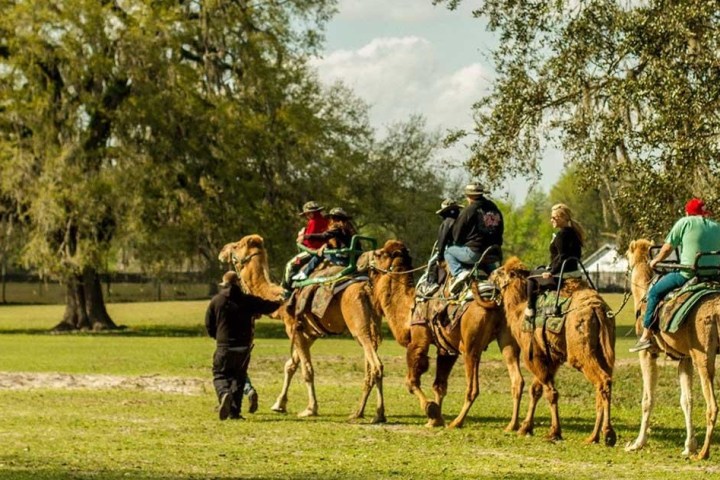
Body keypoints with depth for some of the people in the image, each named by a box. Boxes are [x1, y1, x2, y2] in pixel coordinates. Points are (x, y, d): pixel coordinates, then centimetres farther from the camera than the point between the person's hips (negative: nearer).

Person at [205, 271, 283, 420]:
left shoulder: (216, 301, -1)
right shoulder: (248, 300, 0)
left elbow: (209, 325, 4)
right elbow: (267, 306, 13)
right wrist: (278, 303, 36)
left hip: (224, 346, -1)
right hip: (243, 346, 1)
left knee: (220, 374, 5)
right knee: (239, 377, 13)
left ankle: (224, 394, -28)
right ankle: (234, 410, 9)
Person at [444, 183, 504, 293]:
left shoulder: (468, 210, -6)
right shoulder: (495, 210, 14)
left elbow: (457, 235, 0)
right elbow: (500, 233, 20)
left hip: (474, 252, -7)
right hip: (494, 255, 7)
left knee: (449, 252, 13)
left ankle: (459, 273, -9)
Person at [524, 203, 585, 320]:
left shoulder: (561, 234, -19)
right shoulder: (574, 233, 10)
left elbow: (563, 257, -25)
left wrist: (551, 272, -14)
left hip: (561, 274, -9)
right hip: (573, 271, 9)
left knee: (532, 276, 11)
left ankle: (530, 308, 10)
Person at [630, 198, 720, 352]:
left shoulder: (685, 223, 0)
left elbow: (667, 248, 5)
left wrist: (656, 260, 21)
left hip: (688, 274, -5)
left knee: (655, 292, 10)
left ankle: (646, 336, 7)